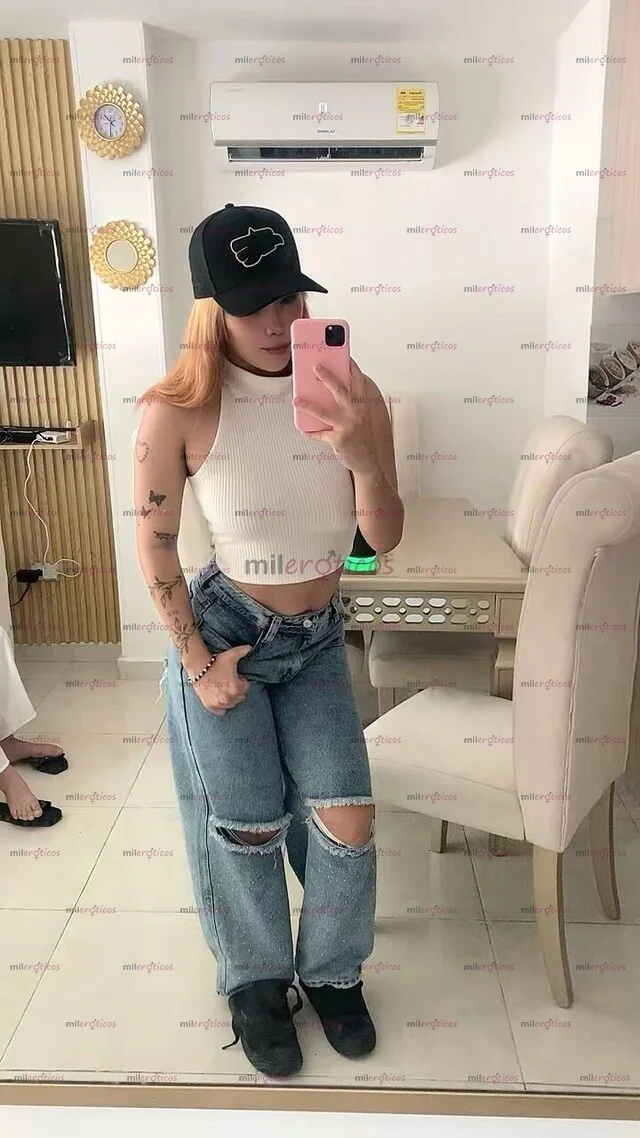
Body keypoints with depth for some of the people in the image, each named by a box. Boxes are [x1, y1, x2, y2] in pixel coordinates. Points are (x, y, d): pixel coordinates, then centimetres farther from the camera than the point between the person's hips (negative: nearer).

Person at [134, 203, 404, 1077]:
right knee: (248, 829, 8)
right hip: (225, 632, -2)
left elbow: (385, 538, -10)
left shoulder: (351, 392, -11)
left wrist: (363, 458, -30)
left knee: (347, 821, -1)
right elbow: (154, 543, -9)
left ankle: (332, 973, 31)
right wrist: (197, 661, -7)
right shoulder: (181, 410, -20)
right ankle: (256, 985, 37)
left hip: (316, 640, 3)